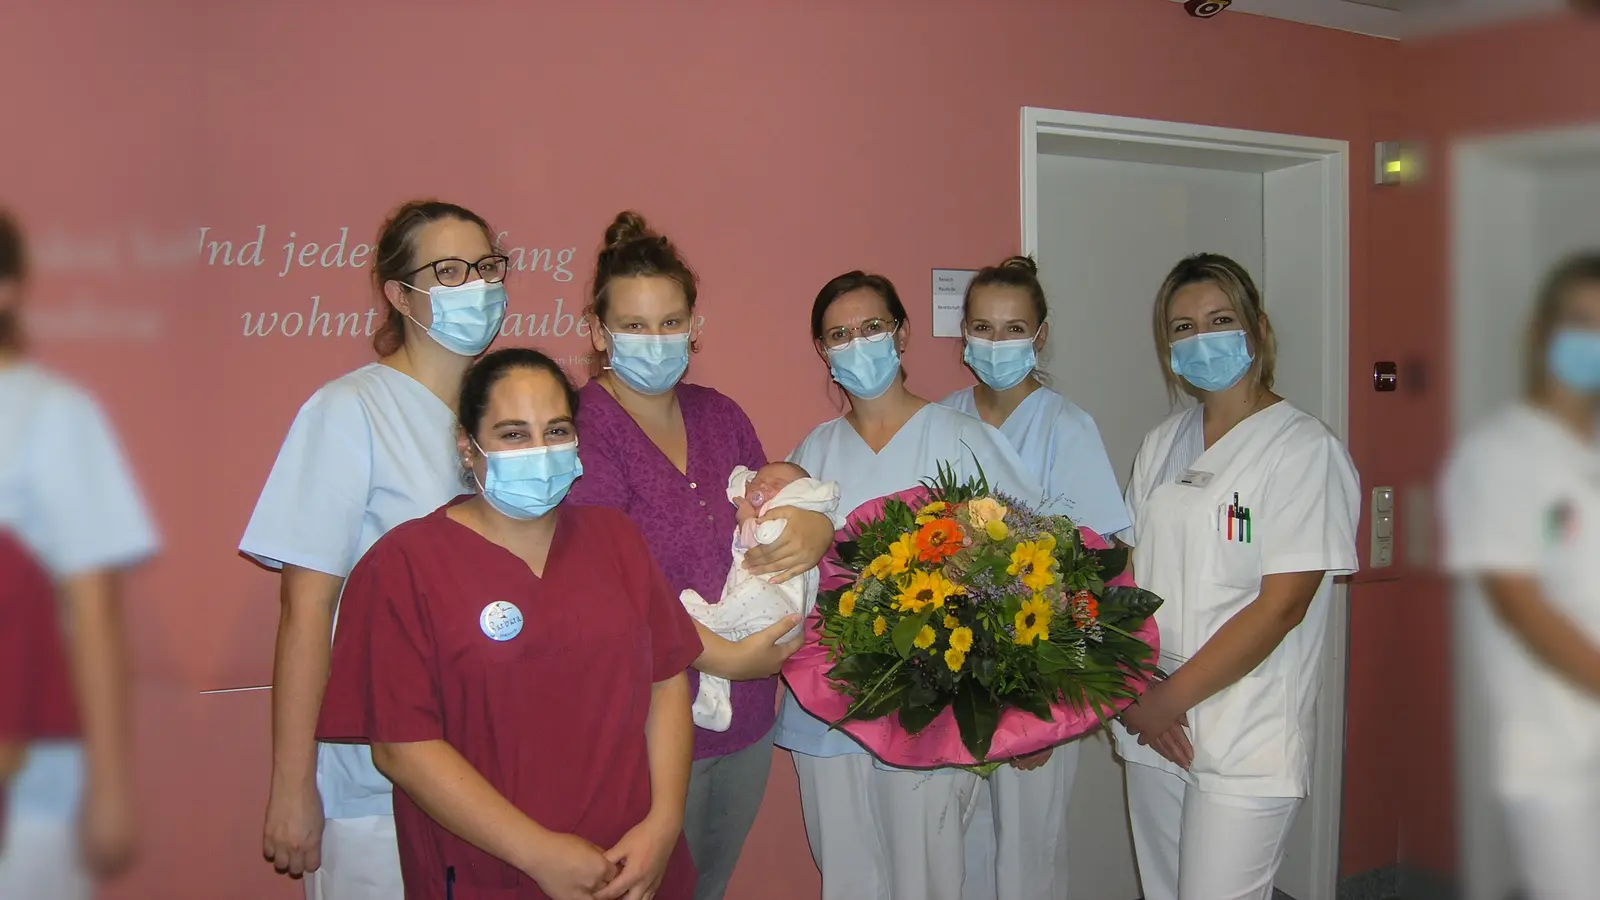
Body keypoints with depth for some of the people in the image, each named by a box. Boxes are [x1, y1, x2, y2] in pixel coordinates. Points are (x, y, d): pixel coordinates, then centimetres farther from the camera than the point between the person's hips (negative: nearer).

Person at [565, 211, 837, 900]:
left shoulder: (718, 415, 7)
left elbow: (778, 512, 14)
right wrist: (725, 657, -19)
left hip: (748, 718, 7)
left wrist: (816, 528, -9)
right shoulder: (582, 427, -14)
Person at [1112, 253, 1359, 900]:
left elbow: (1281, 605, -16)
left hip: (1246, 744, -6)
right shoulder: (1161, 446, 10)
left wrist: (1169, 698, -13)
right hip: (1151, 728, 6)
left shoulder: (1305, 449, -11)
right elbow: (1130, 573, 9)